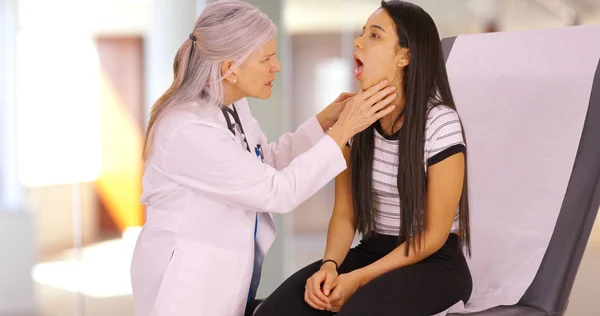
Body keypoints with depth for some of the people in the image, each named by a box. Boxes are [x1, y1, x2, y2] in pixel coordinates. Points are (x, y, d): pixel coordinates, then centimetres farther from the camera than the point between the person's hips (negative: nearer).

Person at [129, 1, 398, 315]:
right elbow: (277, 191, -25)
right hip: (188, 283, -8)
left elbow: (268, 163, 14)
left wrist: (325, 120, 3)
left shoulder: (232, 106, -1)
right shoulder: (188, 131, -28)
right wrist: (343, 130, -21)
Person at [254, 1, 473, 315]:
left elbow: (434, 235, -12)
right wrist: (329, 265, -17)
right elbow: (345, 213, 3)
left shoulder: (440, 123, -14)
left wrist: (358, 279, -17)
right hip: (372, 252, 5)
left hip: (433, 264, -4)